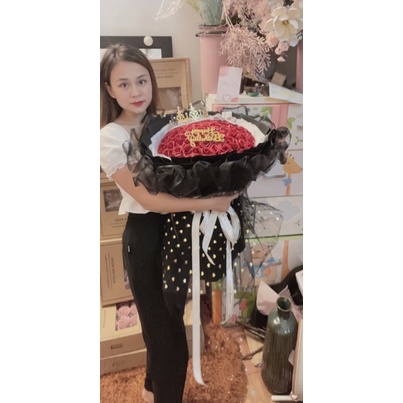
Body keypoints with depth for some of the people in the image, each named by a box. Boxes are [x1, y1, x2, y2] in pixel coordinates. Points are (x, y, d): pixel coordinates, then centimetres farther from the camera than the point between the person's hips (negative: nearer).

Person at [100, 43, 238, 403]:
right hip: (145, 237, -6)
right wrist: (209, 203, -27)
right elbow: (148, 199, -23)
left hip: (177, 228, 7)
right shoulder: (110, 138, -14)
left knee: (166, 322, 24)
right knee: (169, 336, 5)